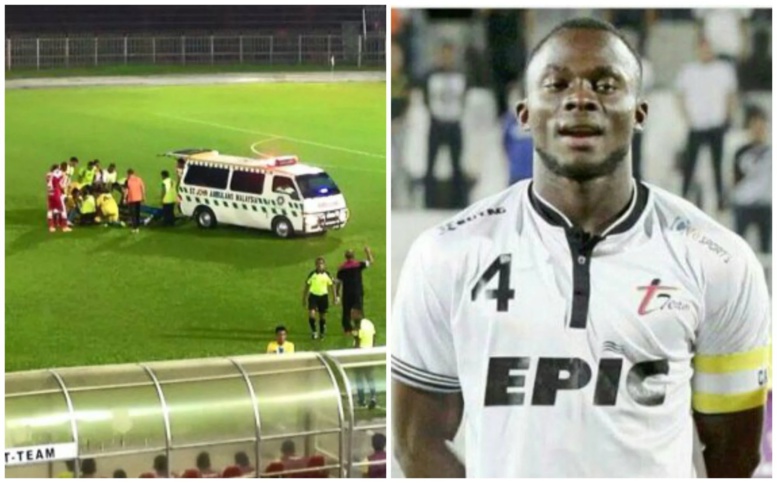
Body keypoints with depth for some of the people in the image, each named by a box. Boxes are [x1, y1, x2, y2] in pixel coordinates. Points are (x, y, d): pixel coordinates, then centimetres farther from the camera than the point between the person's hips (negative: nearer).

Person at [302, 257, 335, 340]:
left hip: (323, 296, 1)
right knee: (311, 314, -17)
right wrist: (304, 298, 6)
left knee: (322, 316, 8)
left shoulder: (327, 275, -2)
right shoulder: (312, 274, -4)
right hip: (313, 295, -1)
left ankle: (322, 333, 25)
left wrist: (335, 297, 4)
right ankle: (314, 331, 0)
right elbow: (307, 286, 5)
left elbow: (331, 286, 7)